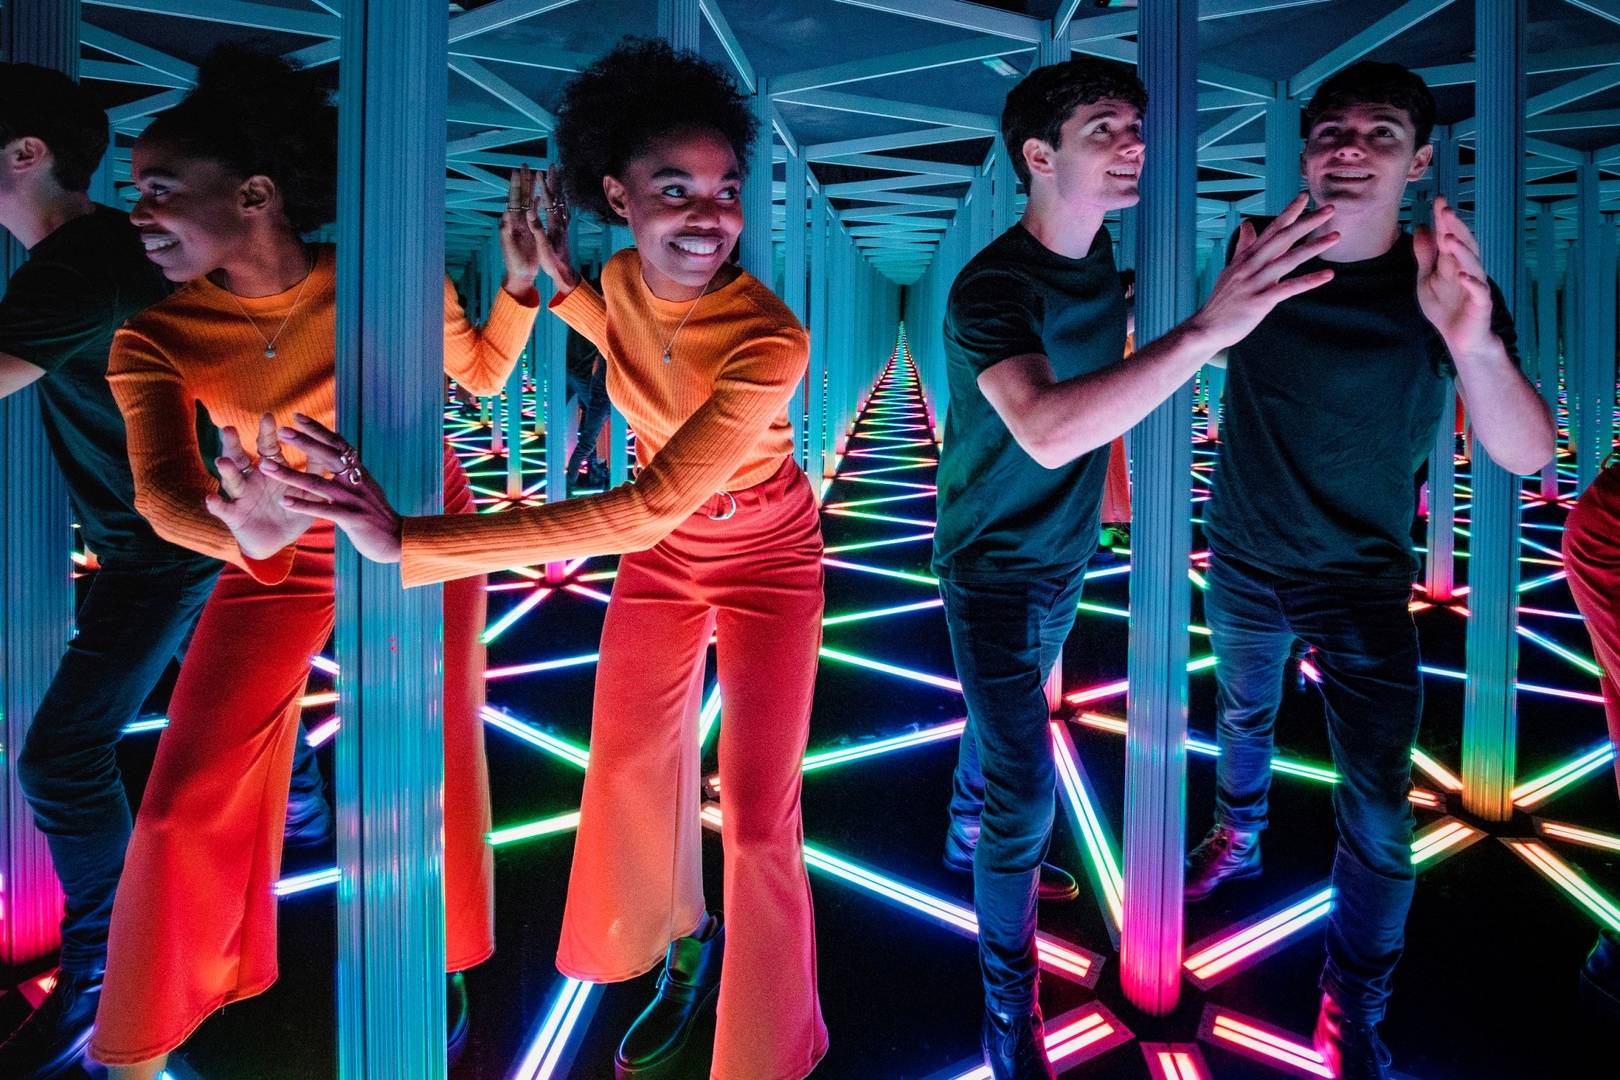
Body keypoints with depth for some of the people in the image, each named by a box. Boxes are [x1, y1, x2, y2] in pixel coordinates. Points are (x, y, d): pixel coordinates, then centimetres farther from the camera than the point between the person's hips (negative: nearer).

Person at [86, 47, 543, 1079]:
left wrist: (523, 282, -19)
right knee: (190, 799, -2)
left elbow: (483, 372, -1)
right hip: (282, 561, 1)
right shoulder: (155, 343, -16)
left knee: (435, 763, 6)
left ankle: (439, 959, 37)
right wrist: (247, 537, -51)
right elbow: (166, 497, -29)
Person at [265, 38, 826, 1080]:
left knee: (759, 818, -3)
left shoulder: (769, 338, -34)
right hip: (663, 544, 6)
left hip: (766, 553, -5)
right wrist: (560, 279, -5)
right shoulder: (624, 276, -13)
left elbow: (644, 509, -41)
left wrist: (410, 542, -45)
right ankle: (686, 953, 41)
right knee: (631, 773, 14)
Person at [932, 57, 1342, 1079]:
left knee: (1007, 719, 27)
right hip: (993, 569, -8)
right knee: (1026, 792, -6)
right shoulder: (992, 288, -27)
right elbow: (1045, 429, -46)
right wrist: (1207, 328, -50)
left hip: (1063, 555, 8)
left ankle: (968, 828, 55)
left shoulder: (1103, 257, 0)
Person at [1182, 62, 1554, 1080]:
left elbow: (1527, 455, -28)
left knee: (1378, 814, -5)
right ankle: (1239, 840, 55)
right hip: (1245, 565, 3)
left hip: (1363, 586, -2)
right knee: (1242, 717, 25)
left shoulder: (1445, 289, -16)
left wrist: (1475, 341, -47)